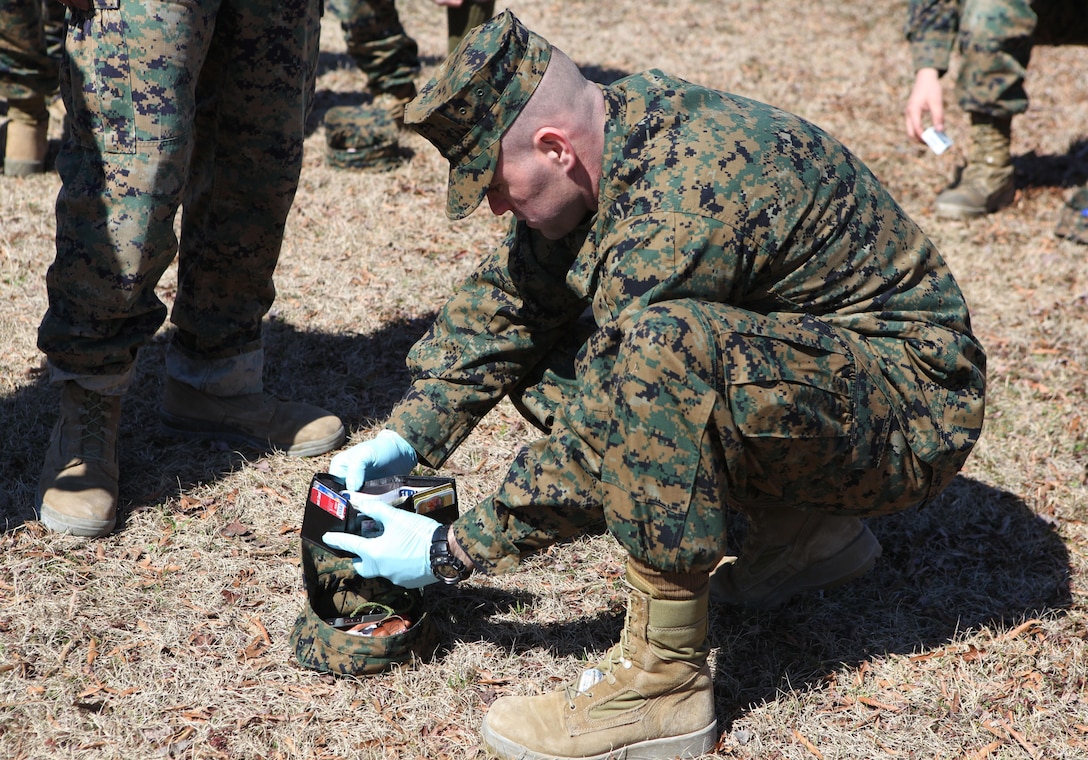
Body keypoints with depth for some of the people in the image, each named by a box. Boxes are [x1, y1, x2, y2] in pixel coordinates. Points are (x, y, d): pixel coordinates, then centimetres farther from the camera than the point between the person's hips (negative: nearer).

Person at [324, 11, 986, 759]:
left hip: (911, 407, -10)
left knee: (664, 348, -36)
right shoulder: (616, 128, -2)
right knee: (537, 358, 6)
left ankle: (665, 678, -24)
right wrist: (406, 438, -1)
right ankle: (805, 525, 10)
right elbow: (504, 301, 7)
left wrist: (453, 551, -16)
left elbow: (601, 436, -25)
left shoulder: (683, 209, -29)